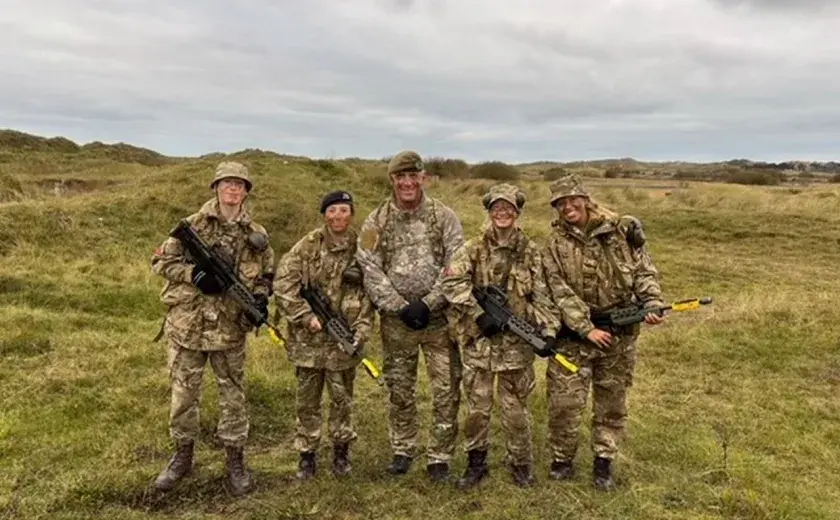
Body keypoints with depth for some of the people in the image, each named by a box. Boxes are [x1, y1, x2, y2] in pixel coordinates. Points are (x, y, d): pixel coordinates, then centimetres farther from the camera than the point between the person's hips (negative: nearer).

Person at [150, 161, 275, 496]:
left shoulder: (257, 235, 3)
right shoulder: (193, 224, -2)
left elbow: (267, 275, 14)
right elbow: (161, 261, 0)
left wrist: (260, 298, -6)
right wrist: (193, 273, -17)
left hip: (230, 328, 1)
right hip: (188, 324, -1)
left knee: (233, 394, 9)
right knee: (183, 392, 10)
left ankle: (235, 460, 23)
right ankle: (182, 455, 29)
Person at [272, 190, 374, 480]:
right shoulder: (308, 245, -4)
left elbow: (369, 294, 2)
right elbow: (283, 285, -7)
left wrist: (362, 331, -7)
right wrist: (306, 316, -14)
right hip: (309, 337, -1)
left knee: (342, 398, 12)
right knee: (307, 400, 10)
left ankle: (341, 451, 32)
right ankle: (307, 454, 27)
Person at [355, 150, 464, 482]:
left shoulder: (444, 217, -2)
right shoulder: (376, 222, 0)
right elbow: (370, 271, -5)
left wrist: (428, 304, -15)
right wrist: (400, 307, -14)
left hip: (439, 317, -1)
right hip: (396, 319, 1)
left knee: (446, 392, 2)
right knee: (399, 390, 13)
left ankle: (439, 457, 17)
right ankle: (402, 451, 31)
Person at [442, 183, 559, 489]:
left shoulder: (530, 251, 3)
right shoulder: (473, 248, -1)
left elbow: (541, 296, 2)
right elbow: (452, 283, -12)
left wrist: (548, 331, -9)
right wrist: (480, 315, -19)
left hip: (517, 342, 0)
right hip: (478, 340, 0)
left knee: (515, 407, 10)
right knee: (477, 407, 8)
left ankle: (520, 463, 30)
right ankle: (476, 463, 26)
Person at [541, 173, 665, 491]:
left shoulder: (621, 231, -2)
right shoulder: (555, 245, -5)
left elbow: (644, 271, 2)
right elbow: (561, 294, -10)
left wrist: (652, 304, -15)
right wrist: (588, 330, -17)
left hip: (620, 332, 1)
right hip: (575, 333, -1)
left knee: (612, 401, 12)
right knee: (565, 401, 0)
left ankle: (604, 462, 27)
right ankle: (562, 459, 21)